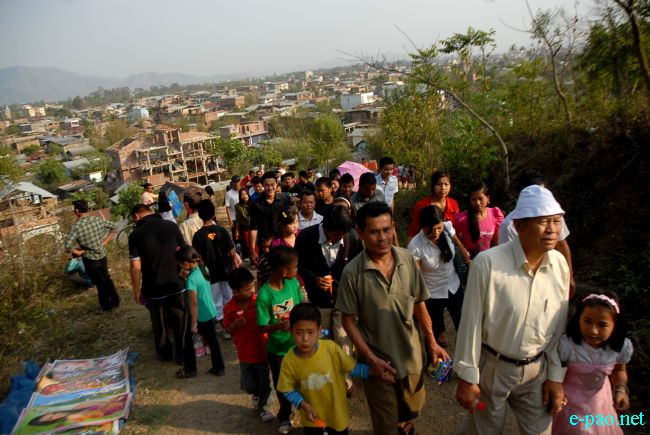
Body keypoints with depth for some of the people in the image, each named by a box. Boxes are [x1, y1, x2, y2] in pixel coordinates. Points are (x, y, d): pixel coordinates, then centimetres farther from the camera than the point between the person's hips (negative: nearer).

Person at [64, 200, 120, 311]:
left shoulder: (77, 226, -21)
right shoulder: (98, 220, -6)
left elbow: (67, 245, -30)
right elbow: (114, 226, 7)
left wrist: (76, 252, -11)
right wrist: (106, 241, 10)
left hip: (90, 260, -4)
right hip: (102, 256, 4)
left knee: (99, 283, 12)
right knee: (106, 279, 23)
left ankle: (106, 305, 27)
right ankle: (115, 301, 31)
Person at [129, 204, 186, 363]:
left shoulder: (136, 235, -14)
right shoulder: (171, 226, -6)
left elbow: (136, 268, -14)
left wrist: (136, 291, -1)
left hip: (154, 289, -1)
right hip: (177, 285, 2)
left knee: (160, 324, 20)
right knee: (180, 322, 17)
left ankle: (164, 353, 39)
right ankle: (182, 354, 28)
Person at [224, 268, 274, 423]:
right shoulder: (229, 308, -13)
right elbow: (227, 329, 0)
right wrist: (236, 325, -20)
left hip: (262, 351, -1)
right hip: (244, 354, 1)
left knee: (264, 383, 13)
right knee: (249, 386, 15)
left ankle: (262, 405, 42)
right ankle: (256, 394, 50)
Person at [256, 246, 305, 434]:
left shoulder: (294, 283, -13)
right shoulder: (265, 295, -26)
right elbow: (263, 327, -19)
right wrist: (278, 326, -37)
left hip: (298, 345, 3)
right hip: (278, 350, -2)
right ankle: (285, 417, 46)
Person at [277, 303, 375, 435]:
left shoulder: (331, 349, -25)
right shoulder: (289, 361, -22)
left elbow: (352, 367, -13)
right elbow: (288, 390, -9)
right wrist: (304, 406, -22)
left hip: (336, 412, 0)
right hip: (312, 417, 0)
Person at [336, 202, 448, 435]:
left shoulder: (408, 260, -11)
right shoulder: (352, 272, -20)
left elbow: (419, 304, 1)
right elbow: (348, 320, -11)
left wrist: (432, 342, 1)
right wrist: (372, 359, -15)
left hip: (411, 356, 3)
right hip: (377, 362, -3)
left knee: (412, 408, 27)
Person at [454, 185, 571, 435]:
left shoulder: (560, 264, -9)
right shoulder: (487, 263, -25)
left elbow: (558, 325, 2)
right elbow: (471, 323, -17)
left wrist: (555, 377, 6)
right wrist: (467, 378, -10)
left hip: (537, 370, 4)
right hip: (492, 366, -4)